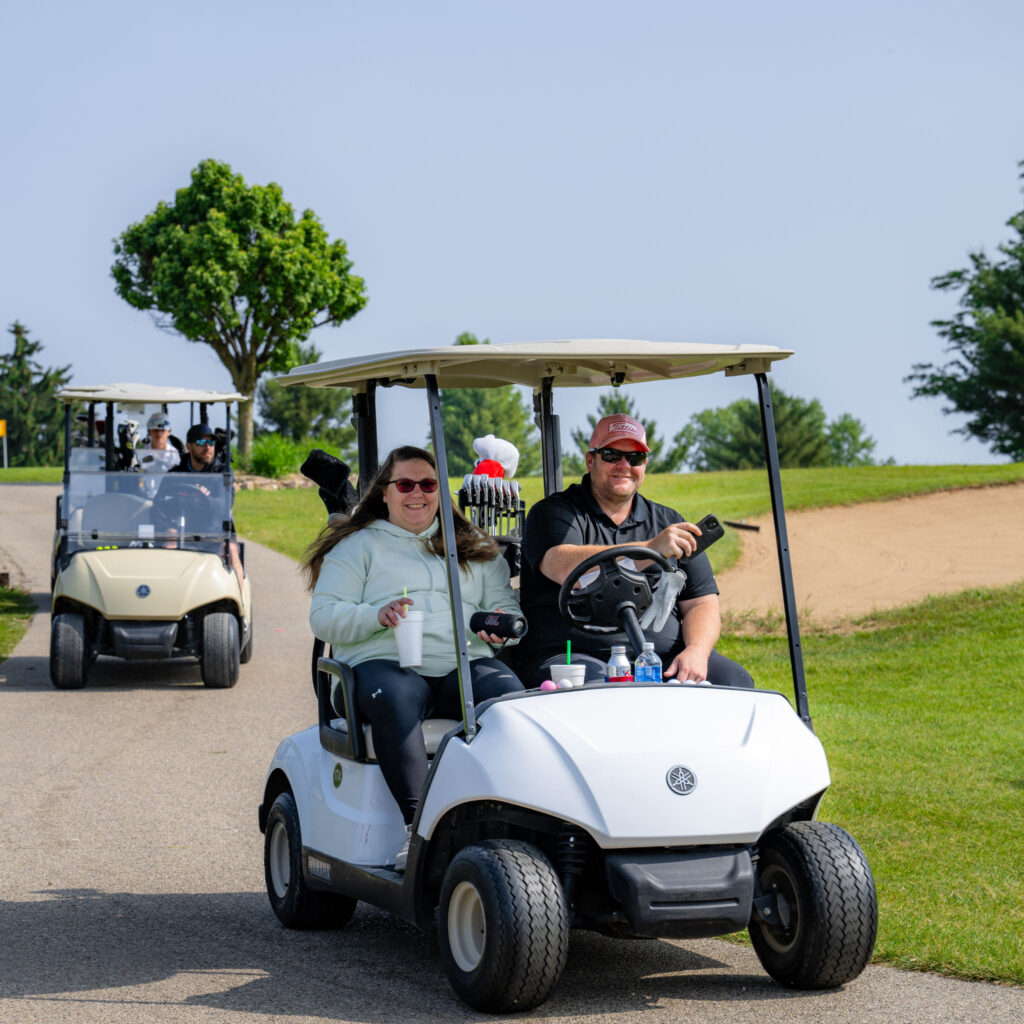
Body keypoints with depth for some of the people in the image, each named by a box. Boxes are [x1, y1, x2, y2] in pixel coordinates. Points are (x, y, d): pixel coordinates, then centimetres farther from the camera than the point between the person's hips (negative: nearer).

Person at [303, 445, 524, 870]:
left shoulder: (475, 547, 27)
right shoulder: (357, 546, 17)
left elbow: (505, 603, 22)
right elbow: (323, 617, 7)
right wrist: (377, 615, -13)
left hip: (465, 664, 2)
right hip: (384, 663, -2)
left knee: (509, 694, -32)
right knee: (395, 701, -39)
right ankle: (416, 824, -43)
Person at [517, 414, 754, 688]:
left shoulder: (670, 523, 20)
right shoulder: (553, 513, 5)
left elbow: (702, 604, 14)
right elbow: (565, 568, -16)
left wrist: (696, 651, -9)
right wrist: (651, 549, -24)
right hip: (573, 655, -5)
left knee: (735, 680, -21)